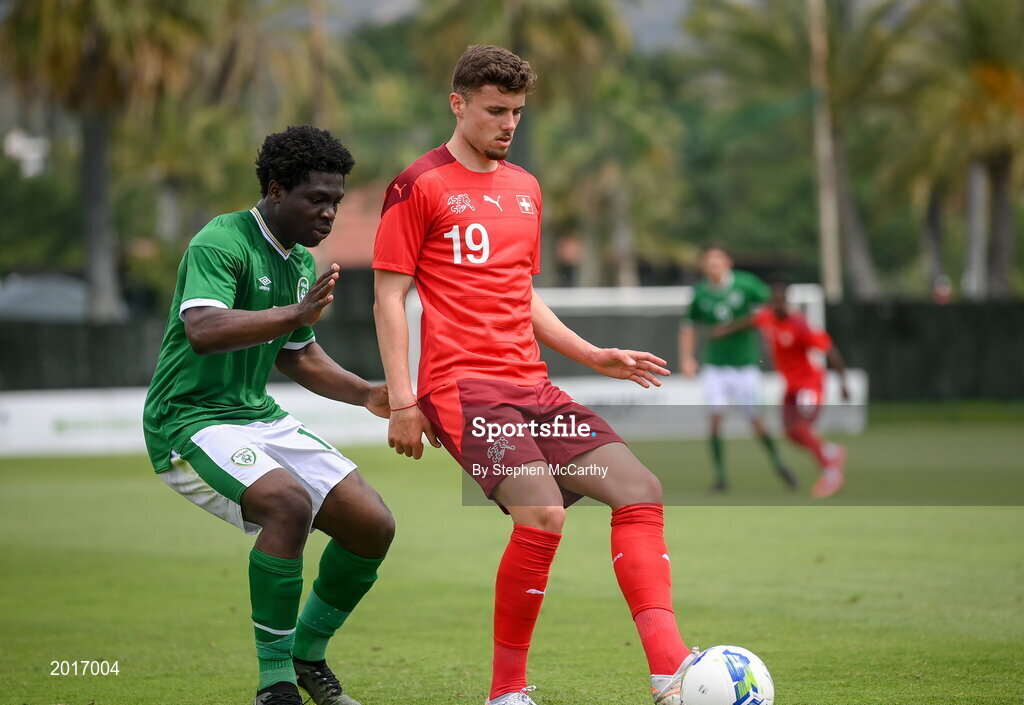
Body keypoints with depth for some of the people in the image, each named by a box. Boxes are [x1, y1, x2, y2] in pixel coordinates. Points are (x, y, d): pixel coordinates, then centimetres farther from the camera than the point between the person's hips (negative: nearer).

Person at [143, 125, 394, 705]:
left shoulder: (302, 263, 12)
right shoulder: (220, 243, -16)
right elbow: (202, 329, -34)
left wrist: (366, 394, 13)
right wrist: (295, 314, -43)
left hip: (260, 418, 9)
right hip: (192, 419, -9)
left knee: (374, 526, -1)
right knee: (289, 502, -33)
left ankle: (307, 655, 19)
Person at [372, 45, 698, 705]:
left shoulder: (525, 188, 20)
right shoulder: (420, 186, -1)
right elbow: (389, 297, -3)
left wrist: (592, 356, 18)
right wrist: (401, 402, -10)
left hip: (532, 385, 7)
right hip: (462, 384, -7)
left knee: (640, 488, -9)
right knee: (542, 514, -26)